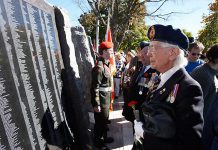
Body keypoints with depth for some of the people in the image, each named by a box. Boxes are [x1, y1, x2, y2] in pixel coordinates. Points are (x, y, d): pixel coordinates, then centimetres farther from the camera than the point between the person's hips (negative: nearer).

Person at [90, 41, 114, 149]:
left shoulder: (105, 64, 9)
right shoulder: (99, 67, -22)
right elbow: (95, 87, -24)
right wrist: (96, 104, -22)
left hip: (106, 99, 9)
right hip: (101, 101, -9)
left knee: (104, 120, 23)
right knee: (100, 122, 9)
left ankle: (104, 138, 43)